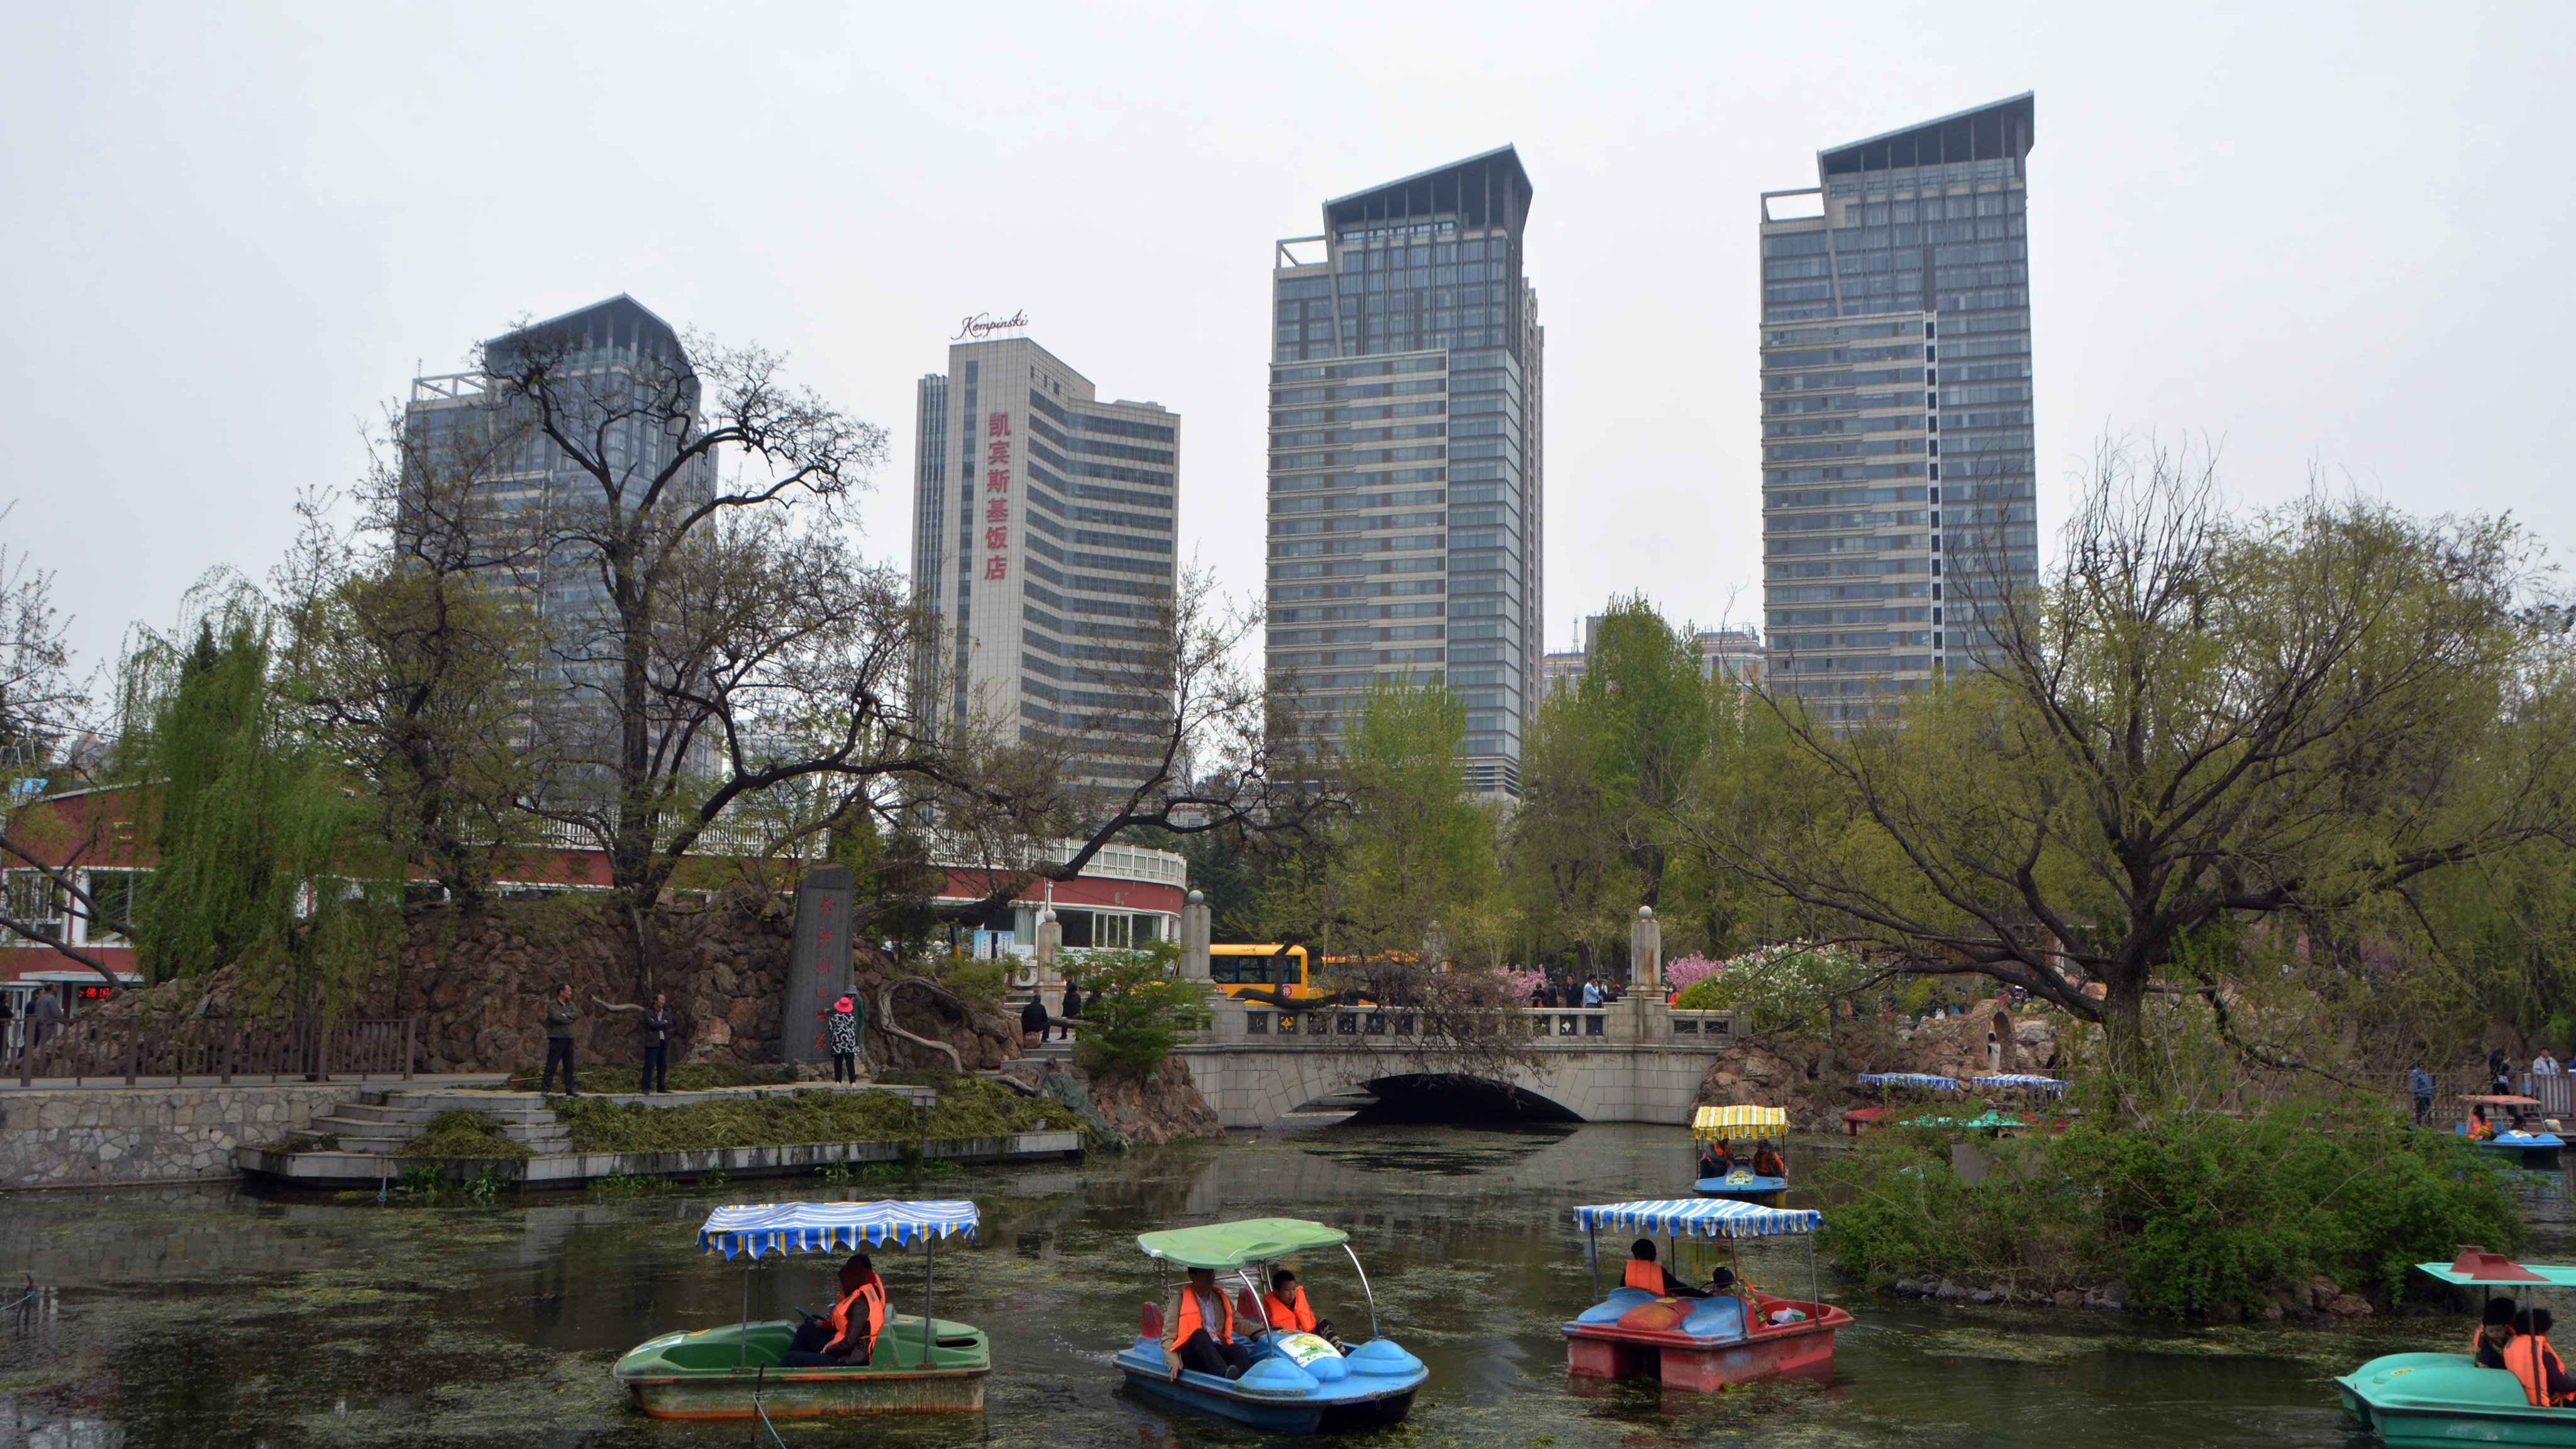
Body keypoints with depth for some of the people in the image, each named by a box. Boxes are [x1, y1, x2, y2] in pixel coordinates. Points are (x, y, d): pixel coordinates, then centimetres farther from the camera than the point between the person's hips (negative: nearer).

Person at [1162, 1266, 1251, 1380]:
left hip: (1218, 1352, 3)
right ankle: (1225, 1375, -57)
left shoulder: (1220, 1298, 20)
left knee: (1240, 1350, -29)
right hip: (1191, 1355, -3)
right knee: (1200, 1334, -35)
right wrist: (1174, 1364, -14)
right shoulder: (1181, 1301, 6)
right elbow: (1168, 1338, 2)